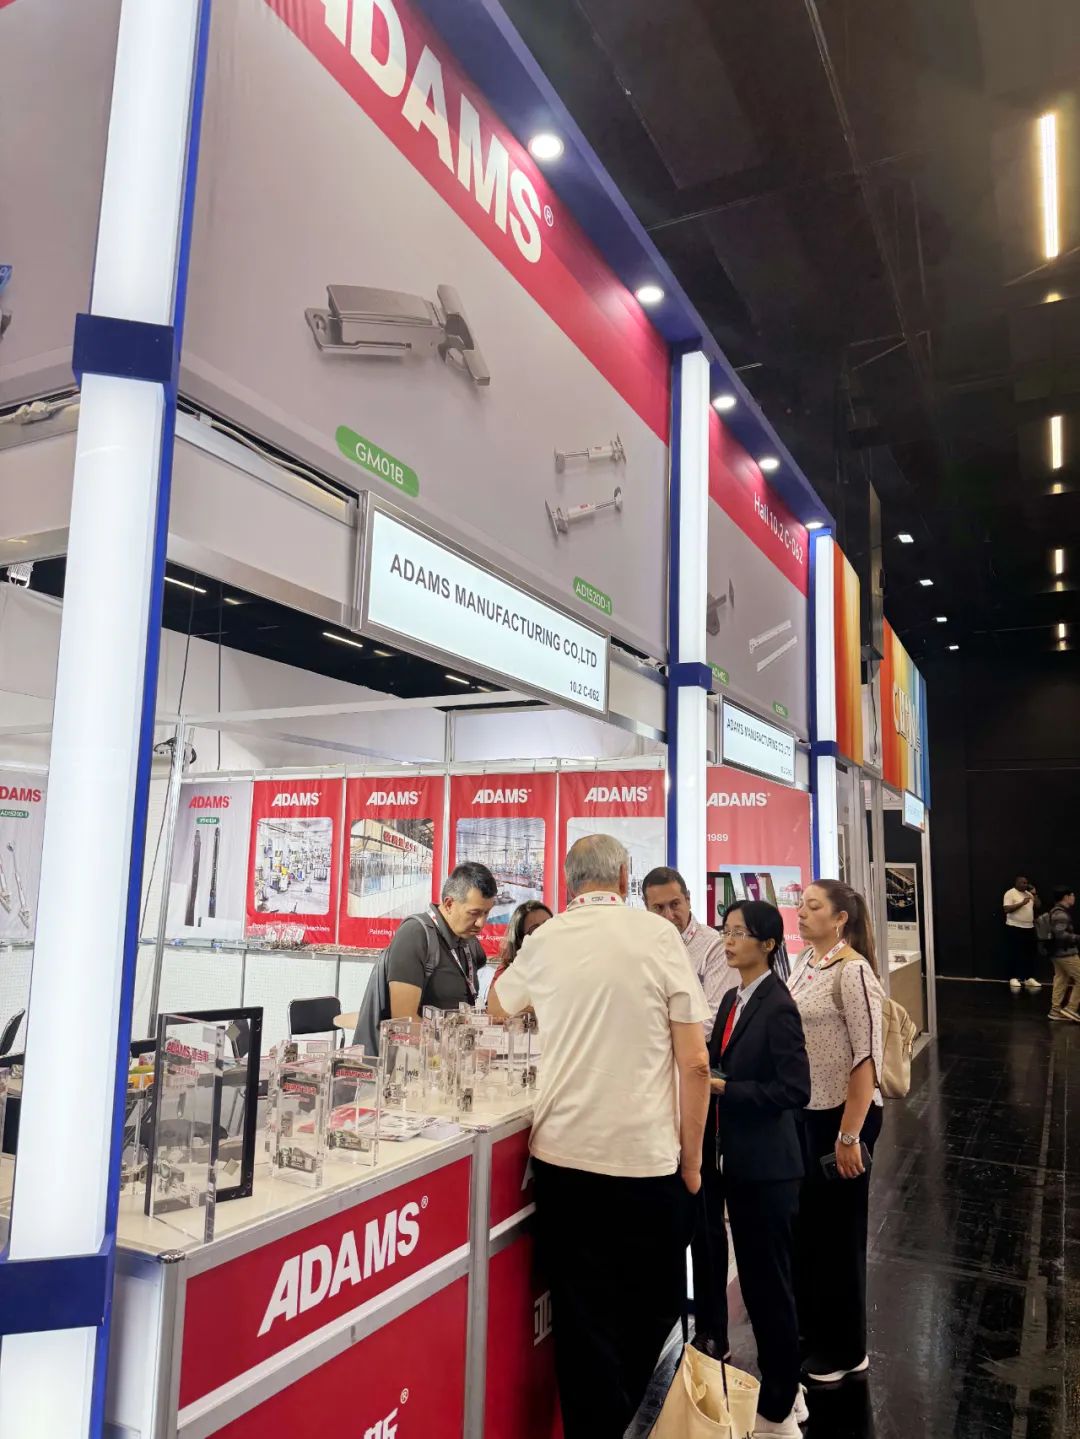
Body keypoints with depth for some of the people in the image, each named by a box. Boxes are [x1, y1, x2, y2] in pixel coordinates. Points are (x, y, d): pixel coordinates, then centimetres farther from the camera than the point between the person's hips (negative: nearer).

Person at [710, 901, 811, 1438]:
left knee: (769, 1283, 5)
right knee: (754, 1279, 19)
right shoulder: (732, 999, 7)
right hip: (738, 1160, 8)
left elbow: (794, 1090, -20)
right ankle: (783, 1388, 36)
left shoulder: (778, 1007, -17)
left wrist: (724, 1088, -22)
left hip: (767, 1166, -8)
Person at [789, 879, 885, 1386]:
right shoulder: (804, 964, 3)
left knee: (838, 1230, 10)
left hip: (843, 1115, -7)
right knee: (803, 1222, 19)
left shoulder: (853, 971, -19)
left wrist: (849, 1136, -18)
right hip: (803, 1112, 7)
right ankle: (810, 1328, 40)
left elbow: (868, 1059, -20)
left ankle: (844, 1349, 30)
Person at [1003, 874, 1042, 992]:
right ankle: (1013, 978, 4)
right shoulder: (1010, 893, -9)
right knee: (1015, 954, -2)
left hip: (1029, 927, 7)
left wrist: (1034, 894, -1)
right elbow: (1007, 909, -18)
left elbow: (1038, 906, 9)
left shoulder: (1029, 894, 13)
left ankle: (1029, 977, 16)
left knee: (1030, 953, 8)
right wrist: (1022, 903, -23)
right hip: (1015, 928, -7)